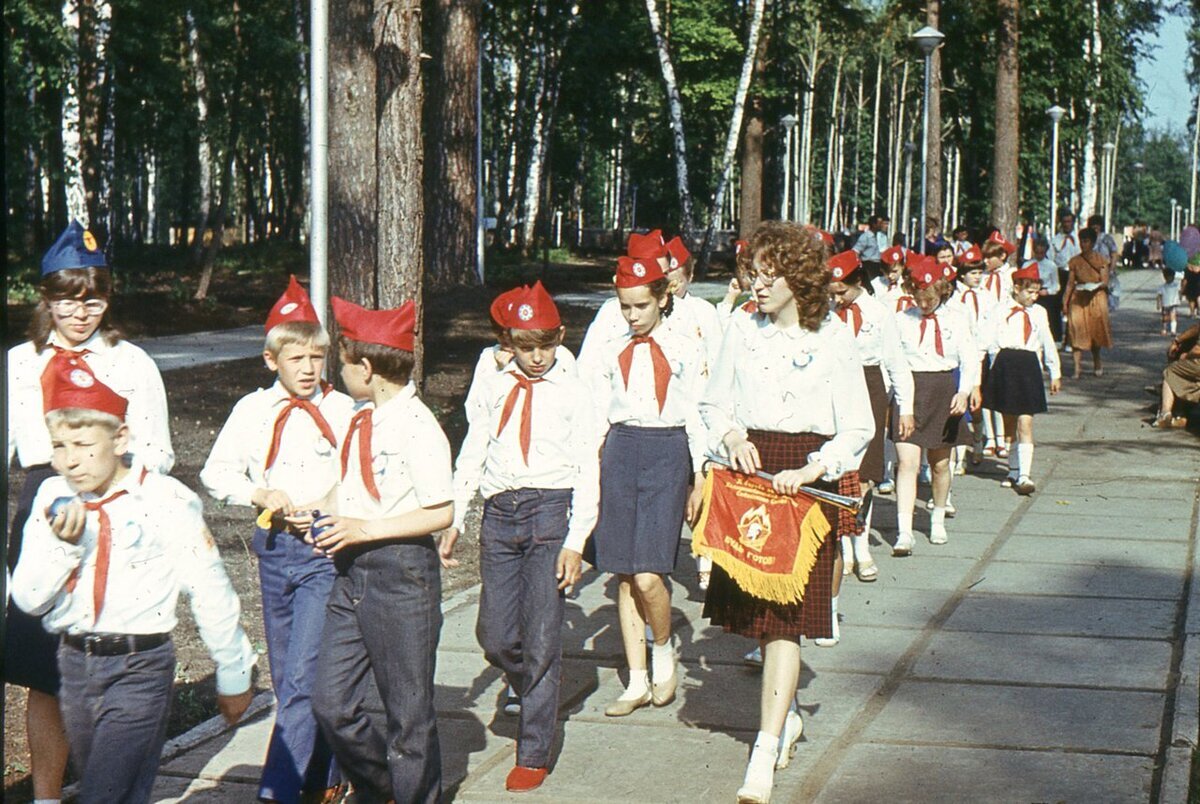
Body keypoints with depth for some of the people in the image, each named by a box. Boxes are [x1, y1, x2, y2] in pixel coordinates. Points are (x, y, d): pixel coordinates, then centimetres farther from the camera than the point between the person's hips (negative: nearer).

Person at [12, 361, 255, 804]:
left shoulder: (167, 500, -11)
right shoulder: (52, 499, 3)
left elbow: (212, 594, -6)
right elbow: (27, 599, 2)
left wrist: (233, 675, -1)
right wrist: (62, 544, -15)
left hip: (140, 667, -5)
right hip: (75, 664, 5)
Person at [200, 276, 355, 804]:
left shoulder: (344, 410, -3)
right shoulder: (253, 410, 3)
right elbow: (215, 474, 5)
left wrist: (339, 498, -18)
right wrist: (261, 494, -10)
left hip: (326, 549, -4)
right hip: (275, 548, 4)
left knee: (303, 675, -12)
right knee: (286, 676, 13)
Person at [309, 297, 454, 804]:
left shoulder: (416, 426, -15)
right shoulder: (362, 419, 10)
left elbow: (441, 513, -18)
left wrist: (366, 529, -20)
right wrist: (329, 523, 7)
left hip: (402, 571, -8)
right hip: (353, 572, 8)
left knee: (407, 710, 4)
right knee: (332, 702, 8)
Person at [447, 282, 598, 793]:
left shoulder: (573, 392, 2)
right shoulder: (493, 389, 12)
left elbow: (586, 470, 0)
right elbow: (471, 456, 14)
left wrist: (575, 541, -8)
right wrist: (453, 520, 4)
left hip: (550, 509, -3)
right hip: (499, 513, 3)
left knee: (541, 636, -3)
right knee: (494, 635, 2)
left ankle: (534, 753, 8)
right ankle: (535, 694, 33)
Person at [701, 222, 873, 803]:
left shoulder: (833, 339, -4)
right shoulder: (744, 330, 7)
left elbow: (857, 429, -1)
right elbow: (715, 403, 16)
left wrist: (808, 471, -14)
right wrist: (731, 434, -6)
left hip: (806, 481, -4)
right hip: (750, 471, 4)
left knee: (784, 616, -8)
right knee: (757, 607, 10)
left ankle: (764, 757, -9)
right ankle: (787, 715, 34)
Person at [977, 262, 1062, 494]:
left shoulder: (1039, 313, 10)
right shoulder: (1000, 311, 3)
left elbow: (1048, 345, 19)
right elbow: (984, 340, -1)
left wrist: (1055, 374, 24)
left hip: (1029, 367, 0)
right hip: (1004, 366, 0)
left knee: (1025, 423, -9)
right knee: (1009, 422, 11)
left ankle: (1024, 476, -13)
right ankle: (1015, 470, 25)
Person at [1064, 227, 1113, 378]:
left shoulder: (1100, 260, 1)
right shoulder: (1075, 261, 6)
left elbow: (1105, 282, -2)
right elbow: (1070, 283, 6)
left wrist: (1094, 286, -22)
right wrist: (1065, 301, -2)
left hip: (1096, 297, -1)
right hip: (1078, 299, 1)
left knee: (1096, 331, 6)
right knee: (1077, 330, -9)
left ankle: (1097, 364, 28)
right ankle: (1076, 368, -11)